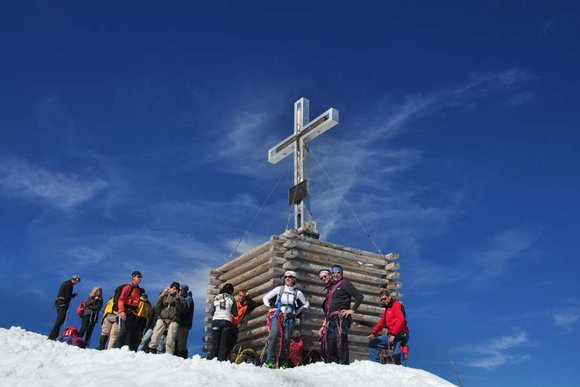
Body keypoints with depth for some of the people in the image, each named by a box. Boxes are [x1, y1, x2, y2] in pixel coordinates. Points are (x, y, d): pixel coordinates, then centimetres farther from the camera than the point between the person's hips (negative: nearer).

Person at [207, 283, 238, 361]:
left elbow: (212, 312, 7)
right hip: (227, 322, -2)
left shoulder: (216, 298, 6)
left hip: (216, 321, 2)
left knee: (215, 344, 5)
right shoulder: (231, 299, 1)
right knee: (224, 345, 0)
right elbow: (235, 313, 3)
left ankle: (211, 359, -2)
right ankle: (221, 360, -7)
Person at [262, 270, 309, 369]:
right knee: (274, 334, -25)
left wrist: (297, 312, 11)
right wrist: (270, 307, 6)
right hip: (277, 316, -1)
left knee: (286, 339, -8)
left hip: (289, 318, 1)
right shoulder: (279, 289, 10)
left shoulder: (297, 293, 11)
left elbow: (306, 304, 23)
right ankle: (270, 360, -26)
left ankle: (283, 364, 2)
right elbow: (266, 297, 18)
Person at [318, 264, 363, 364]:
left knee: (340, 343, -16)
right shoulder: (331, 287, 25)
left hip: (341, 317, -8)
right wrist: (324, 325, 21)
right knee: (329, 346, 4)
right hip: (331, 320, 8)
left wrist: (352, 310, -10)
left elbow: (360, 296, -5)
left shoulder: (345, 284, 4)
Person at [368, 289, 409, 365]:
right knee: (372, 343, 8)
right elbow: (382, 322, 25)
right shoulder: (387, 308, 22)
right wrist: (373, 333, 18)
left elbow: (401, 321, -20)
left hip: (400, 335, -10)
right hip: (390, 335, 10)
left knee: (396, 355, -26)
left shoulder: (397, 305, -7)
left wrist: (393, 335, -25)